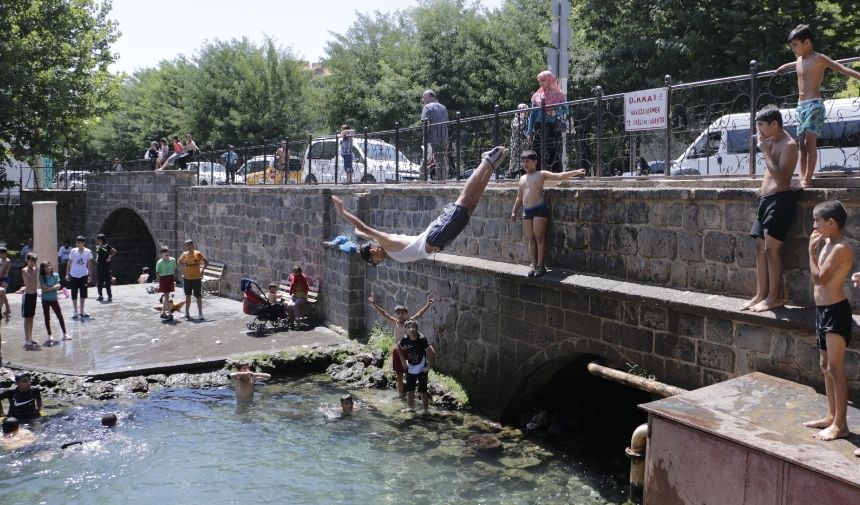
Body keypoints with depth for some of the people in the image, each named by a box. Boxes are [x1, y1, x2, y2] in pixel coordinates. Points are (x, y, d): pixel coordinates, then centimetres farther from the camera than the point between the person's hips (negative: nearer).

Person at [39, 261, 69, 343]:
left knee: (60, 316, 6)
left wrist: (50, 288, -20)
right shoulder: (42, 277, -8)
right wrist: (54, 287, -12)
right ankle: (50, 336, 13)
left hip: (54, 299, 2)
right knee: (47, 318, 5)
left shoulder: (55, 275, -1)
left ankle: (65, 334, 16)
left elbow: (58, 286, -9)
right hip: (45, 300, -2)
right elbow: (44, 288, -17)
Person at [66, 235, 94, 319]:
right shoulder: (73, 251, -5)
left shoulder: (88, 252, -4)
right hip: (74, 275, -1)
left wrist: (89, 275, 1)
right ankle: (75, 312, 12)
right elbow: (69, 263, 2)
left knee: (83, 293, 8)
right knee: (74, 294, 3)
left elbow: (89, 264, 3)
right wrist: (67, 274, -1)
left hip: (83, 275, 1)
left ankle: (82, 311, 20)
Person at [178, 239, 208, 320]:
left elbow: (206, 262, -3)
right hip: (187, 278, 4)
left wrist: (202, 270, -8)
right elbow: (180, 262, 20)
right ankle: (187, 313, 18)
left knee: (198, 296, -1)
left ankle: (200, 314, 5)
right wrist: (183, 269, 10)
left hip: (196, 278, -4)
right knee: (187, 295, 10)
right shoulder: (184, 254, 3)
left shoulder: (198, 254, -8)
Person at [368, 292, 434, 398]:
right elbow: (384, 313, -2)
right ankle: (401, 392, 24)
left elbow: (420, 313, -18)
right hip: (397, 351, 3)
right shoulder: (395, 322, -1)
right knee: (398, 373, 11)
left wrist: (428, 304, -29)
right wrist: (374, 305, -8)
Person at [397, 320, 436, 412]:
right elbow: (398, 348, 14)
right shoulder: (405, 339, -7)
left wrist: (429, 367, -19)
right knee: (409, 391, 13)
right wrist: (403, 360, 8)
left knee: (423, 392, 0)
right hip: (410, 369, 5)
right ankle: (411, 409, 29)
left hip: (421, 369, -5)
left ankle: (425, 410, 11)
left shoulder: (422, 339, -21)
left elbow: (432, 353, -24)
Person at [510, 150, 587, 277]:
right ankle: (534, 265, 7)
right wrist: (514, 211, 20)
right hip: (526, 211, 6)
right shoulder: (522, 178, 20)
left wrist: (576, 172, -11)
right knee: (531, 239, 5)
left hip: (539, 209, -6)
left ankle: (540, 265, -4)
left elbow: (560, 176, -4)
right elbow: (519, 198, 25)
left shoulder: (541, 174, 3)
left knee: (539, 237, -6)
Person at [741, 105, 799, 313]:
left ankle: (774, 297, -4)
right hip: (766, 199, 10)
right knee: (760, 247, 8)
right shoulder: (772, 142, 17)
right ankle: (761, 294, 12)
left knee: (771, 248, -10)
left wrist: (766, 151, -16)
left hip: (779, 200, -10)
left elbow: (779, 177, -21)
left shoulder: (788, 145, -11)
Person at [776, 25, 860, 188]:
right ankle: (802, 178, 4)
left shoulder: (818, 58, -7)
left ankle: (808, 180, -14)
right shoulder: (799, 61, 16)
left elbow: (842, 69, -16)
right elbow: (790, 65, 41)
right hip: (801, 105, 8)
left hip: (814, 104, -8)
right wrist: (781, 68, 62)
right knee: (802, 143, 4)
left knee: (810, 141, -12)